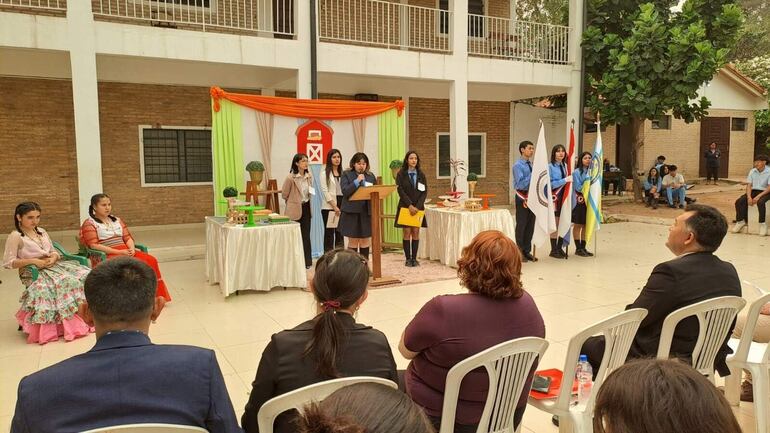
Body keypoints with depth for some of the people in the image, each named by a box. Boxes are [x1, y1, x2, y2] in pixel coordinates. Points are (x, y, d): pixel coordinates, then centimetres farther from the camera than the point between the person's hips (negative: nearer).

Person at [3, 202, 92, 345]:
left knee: (83, 274, -16)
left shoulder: (42, 232, 16)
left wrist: (53, 258, -5)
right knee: (65, 282, -33)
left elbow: (54, 252, 20)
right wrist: (33, 261, -18)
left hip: (52, 266, 7)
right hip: (33, 272, -7)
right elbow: (8, 263, -9)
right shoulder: (15, 236, -4)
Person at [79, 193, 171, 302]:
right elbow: (94, 245, -9)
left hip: (126, 252, 6)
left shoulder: (117, 220, 21)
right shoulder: (89, 224, 2)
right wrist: (119, 252, -17)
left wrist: (132, 249, -7)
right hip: (106, 256, -6)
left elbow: (128, 238, 17)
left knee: (151, 260, -20)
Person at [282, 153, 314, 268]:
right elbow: (284, 194, -4)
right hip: (295, 209, -5)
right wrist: (294, 201, 7)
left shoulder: (309, 176, 2)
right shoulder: (290, 177, -15)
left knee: (306, 235, 8)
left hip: (306, 207, 5)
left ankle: (307, 261, 15)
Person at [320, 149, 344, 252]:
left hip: (341, 205, 4)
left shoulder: (343, 173, 12)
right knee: (329, 232, -1)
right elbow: (325, 191, -7)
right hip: (329, 206, -4)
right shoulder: (325, 173, 0)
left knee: (340, 232, 6)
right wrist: (334, 206, -12)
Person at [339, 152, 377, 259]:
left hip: (367, 212, 4)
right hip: (352, 212, -4)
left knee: (365, 241, 8)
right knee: (353, 241, 2)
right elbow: (345, 191, -12)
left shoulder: (371, 176, 12)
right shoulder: (346, 174, 1)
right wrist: (357, 181, -18)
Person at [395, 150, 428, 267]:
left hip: (418, 207, 2)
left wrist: (417, 206, -9)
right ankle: (408, 259, 4)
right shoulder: (401, 174, 0)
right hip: (405, 207, -2)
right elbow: (400, 191, -7)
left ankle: (414, 258, 8)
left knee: (416, 233, 1)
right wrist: (410, 206, -15)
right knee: (407, 233, -3)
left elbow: (425, 192, 3)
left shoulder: (421, 174, 7)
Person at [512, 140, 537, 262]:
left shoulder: (532, 165, 10)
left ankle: (527, 251, 20)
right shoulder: (518, 165, -9)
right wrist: (532, 175, -20)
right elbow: (520, 184, -18)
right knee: (521, 225, 1)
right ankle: (520, 252, 11)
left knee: (530, 225, 10)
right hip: (522, 197, -6)